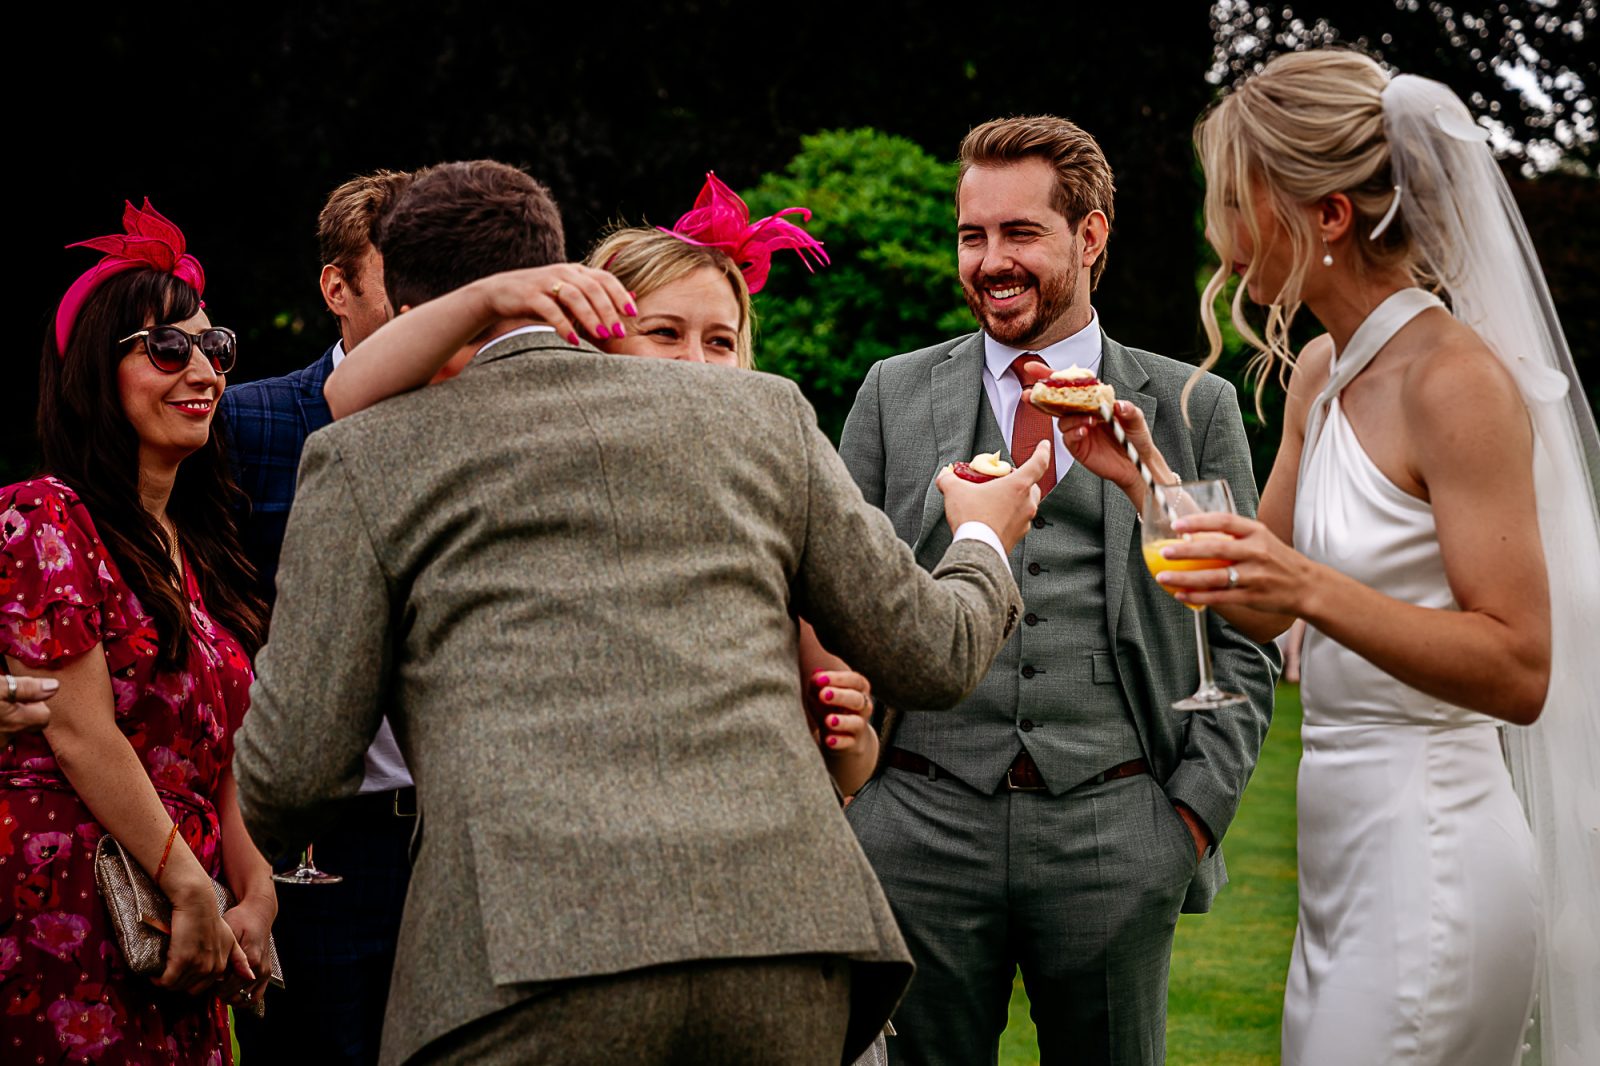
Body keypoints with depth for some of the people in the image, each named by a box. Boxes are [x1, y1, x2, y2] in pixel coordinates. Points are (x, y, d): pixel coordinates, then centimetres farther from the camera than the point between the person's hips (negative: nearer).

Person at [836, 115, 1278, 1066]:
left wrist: (1196, 811, -1)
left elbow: (1241, 640, 8)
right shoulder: (894, 395, 10)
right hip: (923, 826, 1)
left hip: (1113, 834, -1)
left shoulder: (1194, 409, 7)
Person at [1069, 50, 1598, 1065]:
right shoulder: (1320, 372, 10)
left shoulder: (1455, 381, -16)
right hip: (1343, 851, 9)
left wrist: (1316, 590, -29)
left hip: (1428, 858, -9)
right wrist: (1147, 477, 5)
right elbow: (1261, 606, 18)